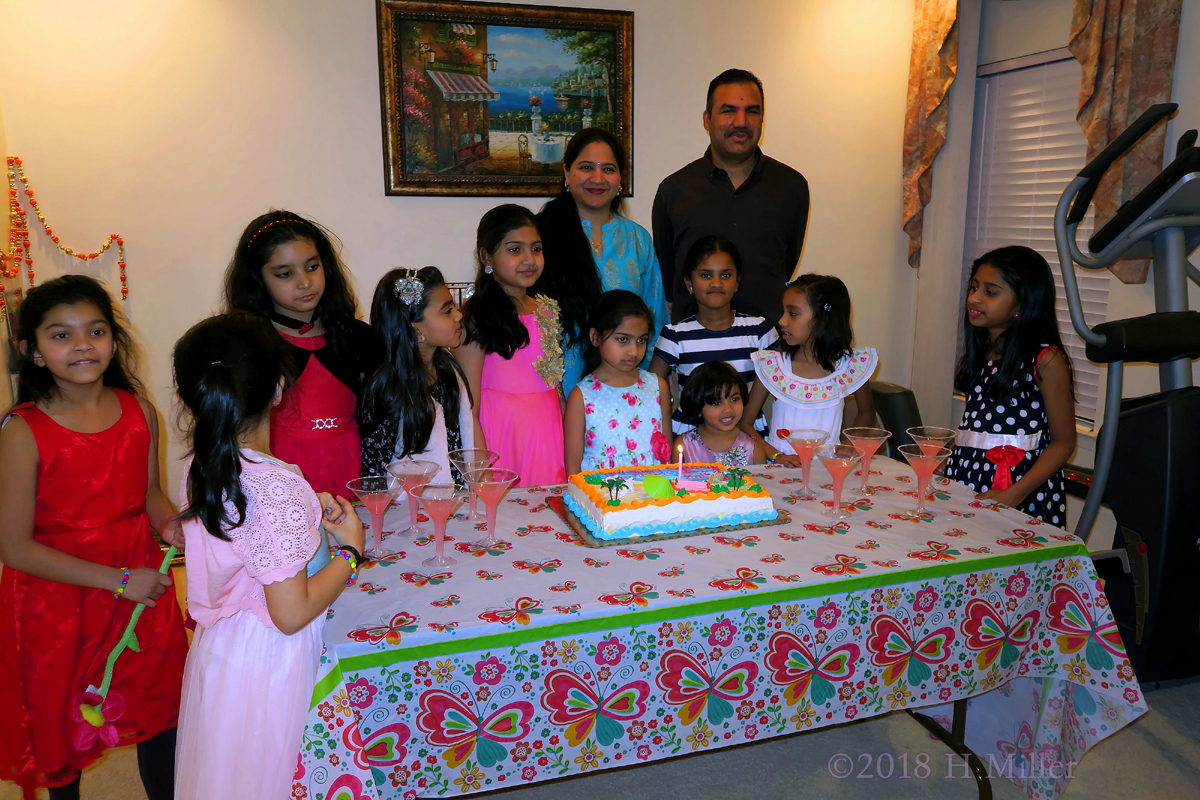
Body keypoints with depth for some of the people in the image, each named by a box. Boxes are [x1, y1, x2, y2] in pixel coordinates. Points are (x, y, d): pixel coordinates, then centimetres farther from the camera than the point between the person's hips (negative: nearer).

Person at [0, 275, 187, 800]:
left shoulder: (139, 411, -5)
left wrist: (170, 525, -13)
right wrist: (117, 579, -20)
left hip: (143, 587, 3)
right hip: (59, 602, -3)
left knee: (159, 708, 17)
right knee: (63, 723, 18)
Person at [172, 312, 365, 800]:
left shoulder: (200, 468, -5)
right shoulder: (277, 488, -30)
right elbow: (291, 613, -25)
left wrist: (310, 519, 4)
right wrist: (350, 549, -14)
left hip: (216, 647, 8)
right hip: (266, 666, -8)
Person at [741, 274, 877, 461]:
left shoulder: (850, 364, -3)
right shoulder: (772, 364, -5)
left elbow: (866, 412, 15)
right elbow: (744, 422, -2)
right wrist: (775, 456, -14)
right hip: (782, 467, -1)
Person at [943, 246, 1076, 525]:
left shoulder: (1047, 360, -10)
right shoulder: (976, 354, 9)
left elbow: (1063, 441, -9)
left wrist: (1014, 494, -19)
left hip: (1023, 485, -5)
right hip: (968, 477, 5)